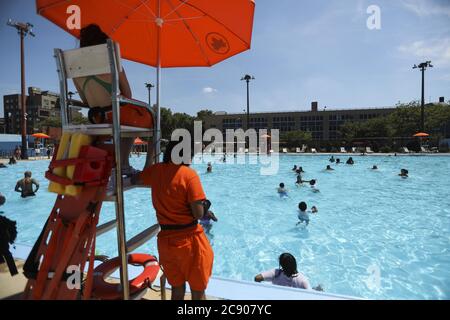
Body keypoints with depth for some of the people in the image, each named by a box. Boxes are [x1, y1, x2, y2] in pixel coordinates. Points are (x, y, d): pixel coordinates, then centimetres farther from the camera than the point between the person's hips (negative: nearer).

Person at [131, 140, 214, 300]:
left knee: (177, 289, 25)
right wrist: (204, 207, -1)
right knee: (198, 291, 16)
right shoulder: (189, 174, -19)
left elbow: (134, 181, 18)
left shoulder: (155, 170, -2)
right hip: (189, 240, -5)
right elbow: (198, 214, -19)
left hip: (165, 239, 6)